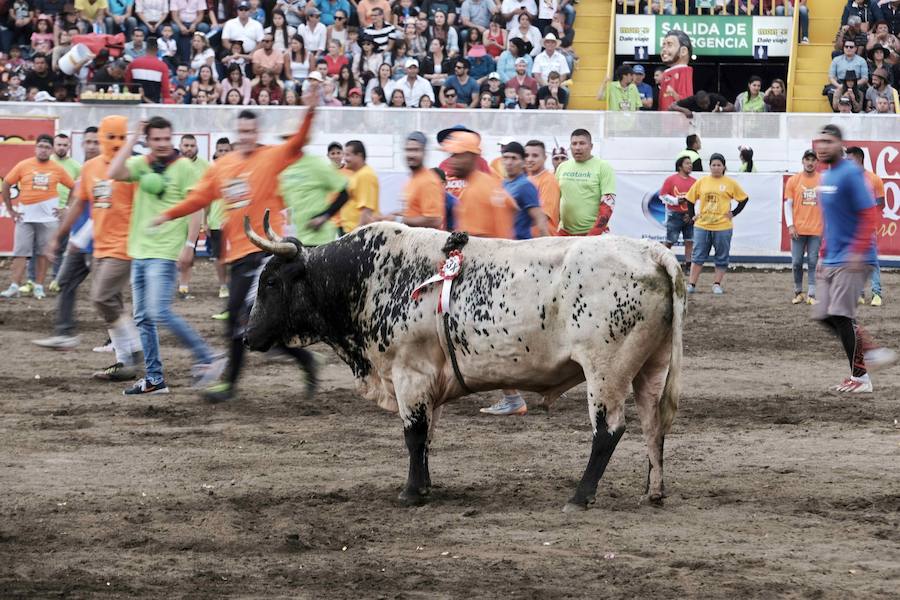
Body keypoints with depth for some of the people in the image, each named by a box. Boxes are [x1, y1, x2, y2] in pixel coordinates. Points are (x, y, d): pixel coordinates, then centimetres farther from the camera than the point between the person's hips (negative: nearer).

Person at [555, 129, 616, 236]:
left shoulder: (603, 167, -2)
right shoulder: (562, 168, 13)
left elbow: (608, 203, -8)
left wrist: (594, 234, -17)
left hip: (594, 233, -5)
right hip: (565, 232, 5)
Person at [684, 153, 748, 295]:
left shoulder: (730, 183, -1)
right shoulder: (701, 182, 4)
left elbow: (744, 199, 6)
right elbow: (690, 199, 13)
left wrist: (733, 213, -1)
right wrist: (692, 216, 5)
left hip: (722, 226, -1)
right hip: (702, 225, 1)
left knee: (722, 258, 4)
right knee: (698, 256, 1)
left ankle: (717, 284, 13)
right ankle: (691, 284, 3)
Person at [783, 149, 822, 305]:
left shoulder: (823, 181, 5)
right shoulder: (793, 180, 3)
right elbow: (788, 204, 3)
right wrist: (790, 225, -6)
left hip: (816, 229, 0)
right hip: (798, 230, 0)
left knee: (813, 263, -2)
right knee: (796, 263, 2)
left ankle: (811, 295, -1)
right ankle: (798, 292, 16)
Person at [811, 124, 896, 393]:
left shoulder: (850, 174, -14)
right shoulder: (826, 177, 14)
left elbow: (869, 215, -18)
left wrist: (858, 252, -24)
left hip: (852, 260, -9)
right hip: (832, 260, 9)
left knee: (841, 315, -12)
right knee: (824, 315, 4)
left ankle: (860, 378, -2)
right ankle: (872, 352, 15)